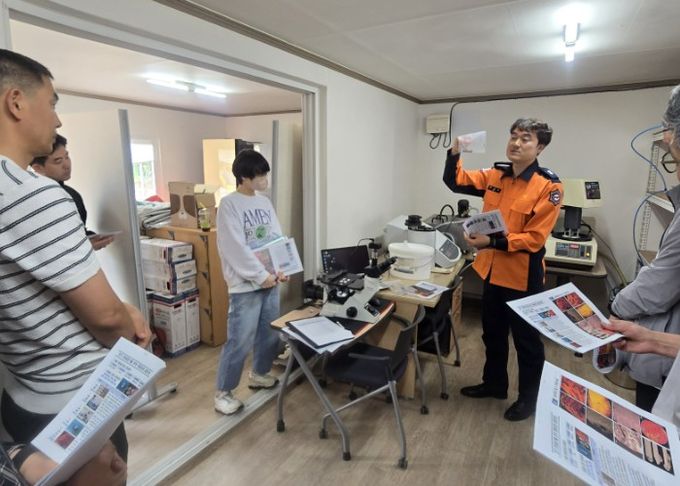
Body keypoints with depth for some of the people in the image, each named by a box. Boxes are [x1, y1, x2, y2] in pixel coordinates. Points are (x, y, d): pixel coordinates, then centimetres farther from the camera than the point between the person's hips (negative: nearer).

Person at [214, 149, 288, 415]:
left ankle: (259, 374, 38)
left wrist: (281, 269, -3)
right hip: (246, 285, -7)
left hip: (270, 280, 7)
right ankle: (223, 392, 16)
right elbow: (235, 248, -18)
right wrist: (260, 275, -17)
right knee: (240, 342, -2)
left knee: (270, 334, 17)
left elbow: (278, 239, 10)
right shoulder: (229, 204, -11)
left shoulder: (265, 202, 11)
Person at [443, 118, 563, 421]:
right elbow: (455, 181, 2)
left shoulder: (548, 186, -15)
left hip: (523, 277, -6)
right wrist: (455, 151, -15)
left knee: (527, 340, 13)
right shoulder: (495, 176, 2)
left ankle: (529, 397, 34)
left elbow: (534, 238, -19)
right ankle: (494, 383, 42)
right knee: (492, 334, 21)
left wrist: (493, 242, -28)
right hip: (492, 271, 6)